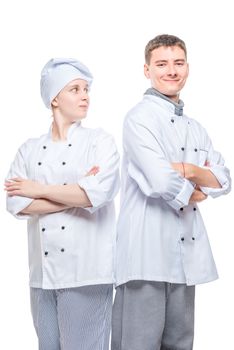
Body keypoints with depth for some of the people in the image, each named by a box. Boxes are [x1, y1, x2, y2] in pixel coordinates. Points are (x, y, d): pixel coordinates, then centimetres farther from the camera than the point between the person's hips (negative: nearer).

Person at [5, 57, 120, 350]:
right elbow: (16, 204, -4)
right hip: (42, 271, 3)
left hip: (85, 271, -3)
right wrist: (77, 195, -11)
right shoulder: (29, 149, 10)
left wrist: (40, 189, -8)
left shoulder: (100, 141, 2)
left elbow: (99, 192, -16)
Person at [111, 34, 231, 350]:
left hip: (186, 253, 7)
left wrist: (189, 170, -9)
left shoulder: (195, 128, 18)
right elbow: (160, 181, -19)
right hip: (148, 252, -7)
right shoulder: (140, 118, -6)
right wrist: (195, 192, 1)